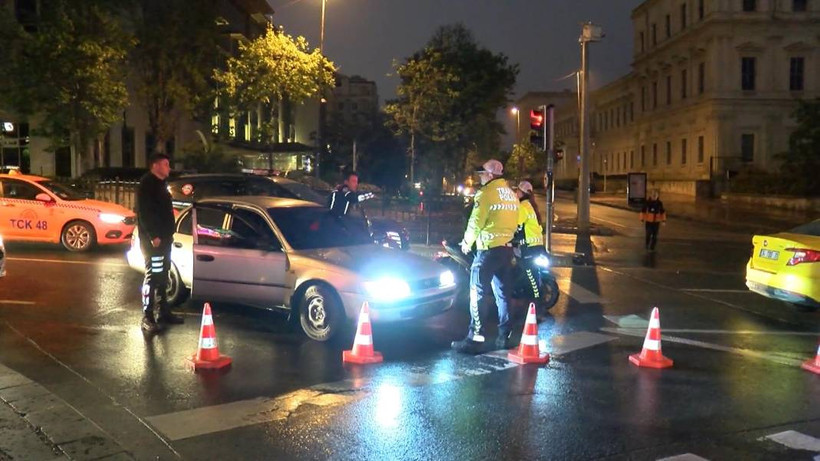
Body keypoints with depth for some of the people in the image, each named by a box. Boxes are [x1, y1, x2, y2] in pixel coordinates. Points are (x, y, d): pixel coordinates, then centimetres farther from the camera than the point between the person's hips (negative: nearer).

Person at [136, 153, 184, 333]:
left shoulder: (161, 184, 17)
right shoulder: (146, 184, -12)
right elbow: (144, 212, -20)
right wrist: (153, 236, -25)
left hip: (164, 237, 10)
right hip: (153, 239, -10)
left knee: (162, 277, 14)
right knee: (153, 277, -10)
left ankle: (164, 312, 22)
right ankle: (147, 318, -7)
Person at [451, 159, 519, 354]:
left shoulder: (486, 193, -10)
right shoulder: (511, 194, 14)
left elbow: (476, 222, -12)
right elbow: (514, 222, 15)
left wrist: (467, 241, 3)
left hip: (488, 249, -8)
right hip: (507, 248, 8)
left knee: (478, 294, -5)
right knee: (503, 294, 12)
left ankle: (475, 338, -6)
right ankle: (504, 337, 15)